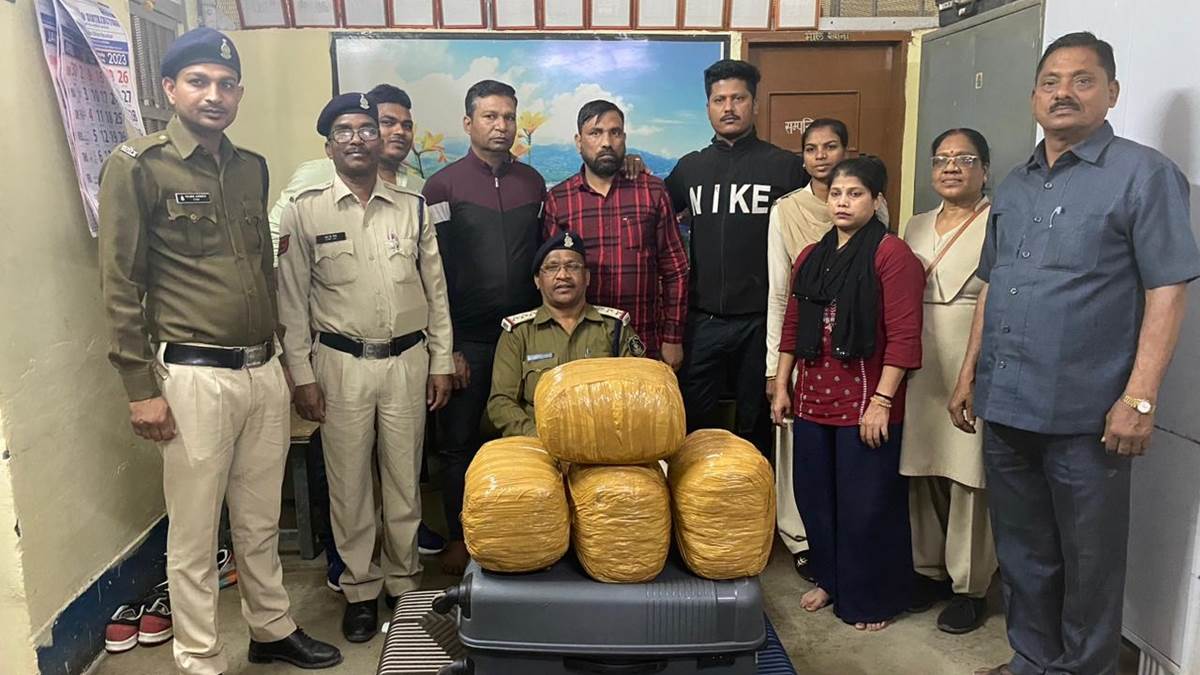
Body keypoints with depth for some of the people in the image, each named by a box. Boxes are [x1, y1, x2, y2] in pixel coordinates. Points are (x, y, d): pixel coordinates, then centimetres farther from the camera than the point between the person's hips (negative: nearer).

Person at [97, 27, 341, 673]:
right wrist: (142, 389, -10)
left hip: (263, 370, 6)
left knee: (261, 521, 17)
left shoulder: (252, 168, 12)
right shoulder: (137, 166, -6)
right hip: (195, 376, -5)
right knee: (194, 536, 5)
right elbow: (120, 285, -7)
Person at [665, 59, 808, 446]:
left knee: (754, 424, 11)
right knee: (693, 422, 9)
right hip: (703, 319, 2)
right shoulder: (690, 167, 10)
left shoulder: (786, 166, 0)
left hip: (761, 317, -2)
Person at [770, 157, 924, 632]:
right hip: (813, 400, 6)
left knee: (866, 505, 6)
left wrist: (881, 401, -17)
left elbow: (903, 336, -14)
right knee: (815, 496, 15)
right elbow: (792, 327, 15)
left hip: (865, 404, -6)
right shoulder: (809, 257, 12)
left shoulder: (891, 254, -9)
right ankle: (830, 579, 36)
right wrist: (782, 387, 12)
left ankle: (872, 599, 25)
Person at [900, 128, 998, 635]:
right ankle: (929, 569, 27)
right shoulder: (917, 226, 16)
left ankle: (970, 587, 15)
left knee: (968, 477, 0)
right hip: (920, 370, 6)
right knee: (922, 471, 11)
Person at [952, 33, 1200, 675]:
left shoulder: (1144, 174, -4)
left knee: (1088, 562, 9)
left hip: (1085, 413, -6)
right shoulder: (1013, 186, 13)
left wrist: (1139, 397, -16)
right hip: (1005, 405, 6)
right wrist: (969, 375, 14)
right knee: (1022, 551, 17)